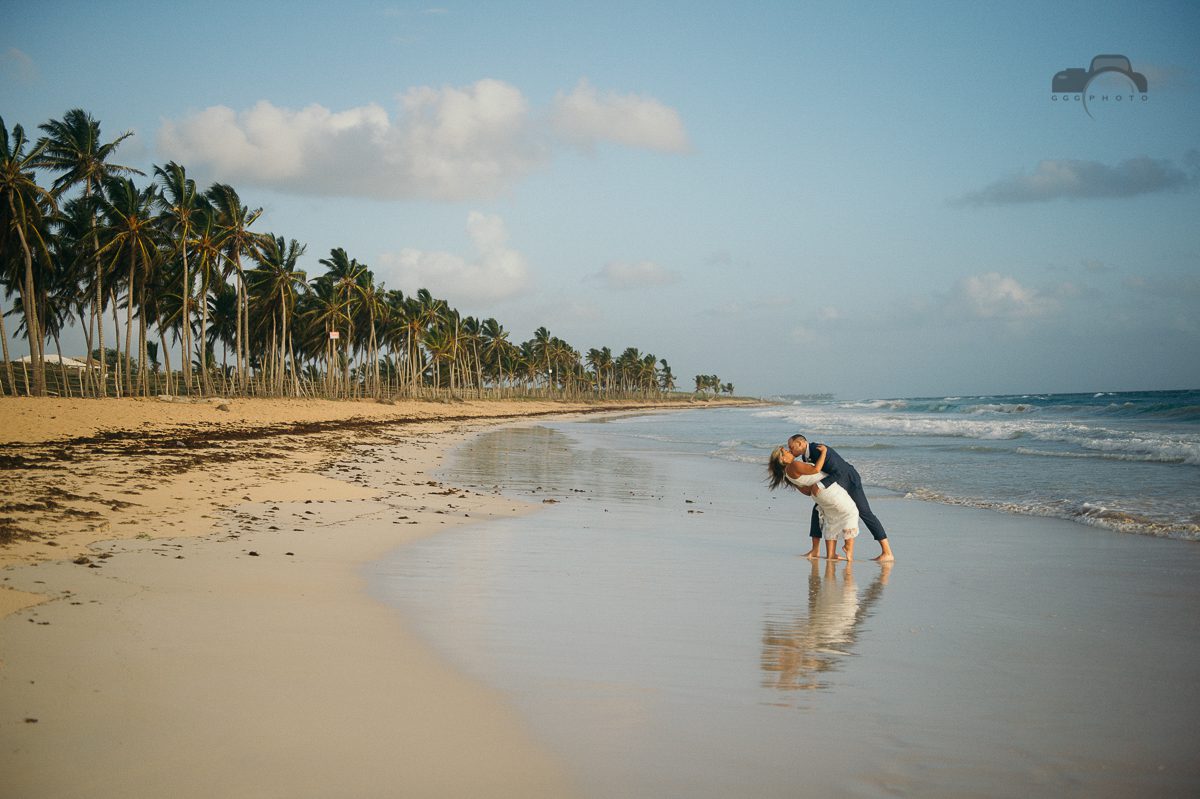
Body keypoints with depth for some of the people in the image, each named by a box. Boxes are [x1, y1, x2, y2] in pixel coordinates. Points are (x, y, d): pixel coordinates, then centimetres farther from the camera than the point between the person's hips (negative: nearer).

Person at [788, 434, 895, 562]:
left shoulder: (820, 450, -32)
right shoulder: (805, 456, -4)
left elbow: (838, 472, -37)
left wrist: (821, 485, -44)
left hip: (849, 480, -9)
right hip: (835, 484, 9)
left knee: (864, 513, -12)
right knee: (817, 510, 1)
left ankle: (887, 553, -12)